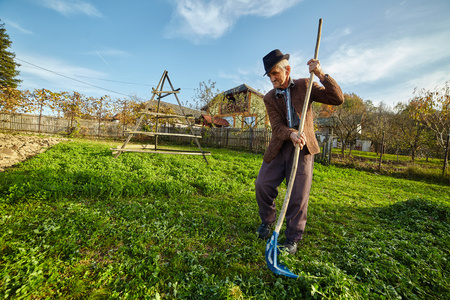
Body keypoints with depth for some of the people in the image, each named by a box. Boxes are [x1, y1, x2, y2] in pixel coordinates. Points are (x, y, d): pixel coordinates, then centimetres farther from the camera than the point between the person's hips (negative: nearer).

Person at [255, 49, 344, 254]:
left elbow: (338, 99, -4)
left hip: (303, 147, -1)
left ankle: (292, 238, 19)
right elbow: (277, 127, -7)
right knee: (262, 185, -4)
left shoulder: (305, 85, 3)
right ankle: (267, 220, 25)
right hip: (279, 147, 2)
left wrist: (320, 74, -14)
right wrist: (291, 134, -29)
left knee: (299, 195, -1)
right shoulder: (269, 98, 4)